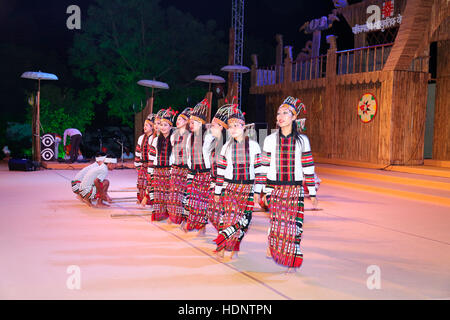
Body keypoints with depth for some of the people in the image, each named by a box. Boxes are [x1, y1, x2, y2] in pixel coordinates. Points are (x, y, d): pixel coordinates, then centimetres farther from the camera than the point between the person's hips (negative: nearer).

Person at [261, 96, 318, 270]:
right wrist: (264, 191, 2)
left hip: (295, 189, 0)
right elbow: (265, 167, 4)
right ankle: (270, 245, 26)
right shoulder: (270, 140, 3)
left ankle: (291, 259, 11)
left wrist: (312, 193, 3)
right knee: (276, 220, -2)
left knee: (294, 223, -3)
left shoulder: (302, 140, 2)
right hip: (275, 188, 0)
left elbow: (308, 167, 3)